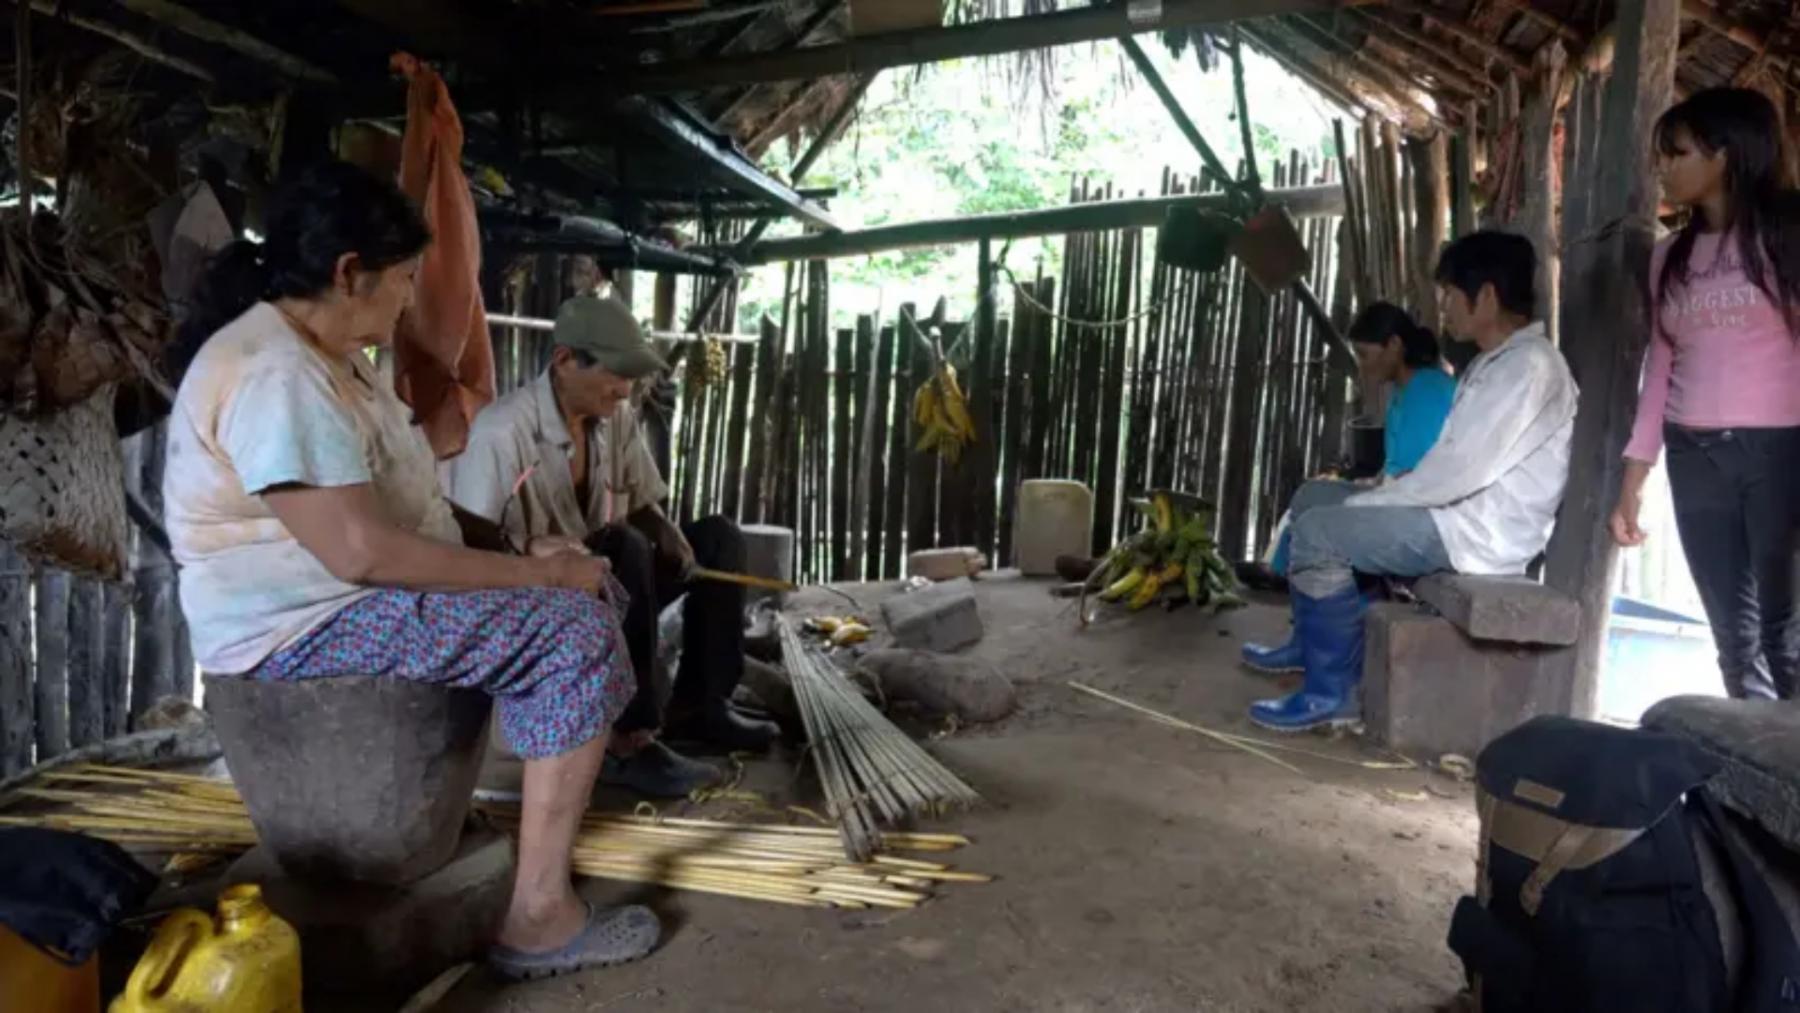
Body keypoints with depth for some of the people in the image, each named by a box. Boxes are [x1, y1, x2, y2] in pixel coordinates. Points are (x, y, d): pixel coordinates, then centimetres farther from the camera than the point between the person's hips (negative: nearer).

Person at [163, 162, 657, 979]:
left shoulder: (325, 354, 10)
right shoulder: (273, 375, -23)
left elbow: (392, 502, 13)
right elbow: (361, 552, -30)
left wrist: (527, 565, 2)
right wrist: (537, 571, -23)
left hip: (349, 593, 10)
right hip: (304, 627, -10)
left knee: (586, 587, 11)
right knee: (577, 631, -22)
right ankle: (538, 916, -18)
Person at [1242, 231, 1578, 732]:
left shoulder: (1530, 366, -18)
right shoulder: (1493, 363, 16)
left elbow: (1463, 470, -24)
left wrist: (1367, 502, -15)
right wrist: (1386, 488, 4)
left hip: (1481, 533, -10)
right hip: (1459, 514, 10)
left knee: (1318, 532, -18)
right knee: (1315, 498, 12)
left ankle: (1332, 691, -9)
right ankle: (1316, 642, 20)